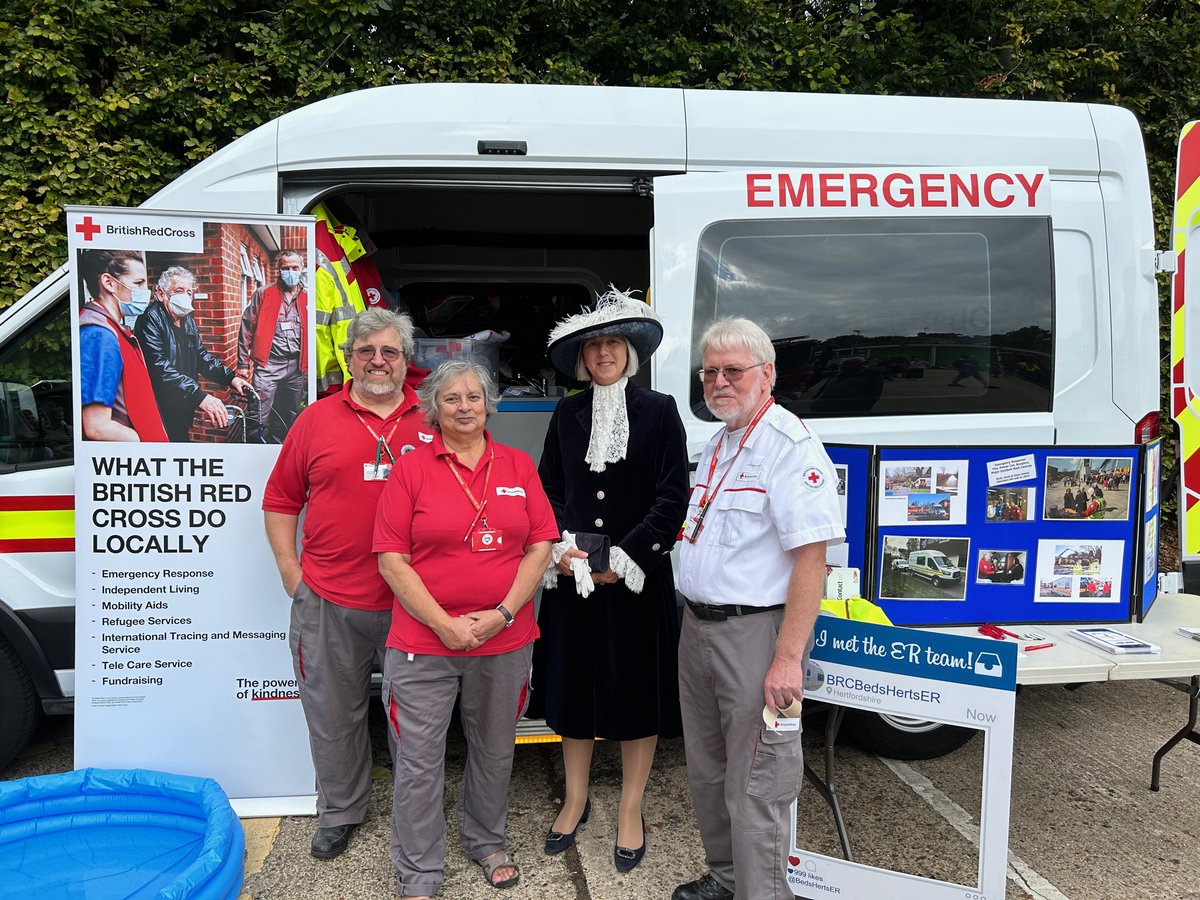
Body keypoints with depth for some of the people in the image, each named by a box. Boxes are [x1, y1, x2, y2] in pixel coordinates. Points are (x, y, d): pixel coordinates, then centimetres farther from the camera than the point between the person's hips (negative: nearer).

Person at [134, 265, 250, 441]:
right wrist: (200, 396, -36)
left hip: (183, 409, 8)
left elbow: (201, 355, 17)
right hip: (161, 412, -8)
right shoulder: (151, 319, -16)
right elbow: (160, 368, -28)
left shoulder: (188, 320, 11)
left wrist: (231, 377, 1)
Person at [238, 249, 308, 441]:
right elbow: (246, 328, 2)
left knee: (288, 418, 14)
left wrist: (309, 367, 9)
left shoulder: (307, 299, 8)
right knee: (258, 418, -8)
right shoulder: (263, 294, 1)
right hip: (268, 364, -3)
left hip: (297, 368, 4)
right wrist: (243, 363, -1)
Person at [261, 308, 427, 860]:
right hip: (328, 601, 1)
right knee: (334, 713, 14)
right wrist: (290, 570, 2)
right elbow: (280, 500, 9)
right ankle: (341, 812, 36)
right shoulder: (317, 420, 4)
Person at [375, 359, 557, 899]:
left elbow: (539, 547, 1)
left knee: (494, 750, 19)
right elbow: (392, 560, -7)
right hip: (423, 642, -2)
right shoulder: (411, 469, -4)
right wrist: (444, 624, -13)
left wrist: (503, 613, -10)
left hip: (505, 641, 3)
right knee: (419, 762, 5)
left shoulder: (519, 466, 4)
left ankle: (487, 842, 43)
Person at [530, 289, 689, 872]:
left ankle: (630, 811, 25)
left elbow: (672, 497, -7)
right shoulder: (567, 415, 7)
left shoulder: (659, 411, -3)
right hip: (573, 577, 3)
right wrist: (559, 547, -7)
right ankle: (575, 798, 32)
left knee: (637, 692, 7)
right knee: (572, 687, 12)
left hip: (638, 578, -3)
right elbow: (548, 490, 9)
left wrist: (626, 557, -13)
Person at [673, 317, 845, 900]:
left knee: (754, 789, 0)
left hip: (754, 633, -9)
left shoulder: (790, 446, -16)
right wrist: (696, 625, 17)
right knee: (708, 772, 21)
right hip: (698, 627, 9)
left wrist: (787, 659, -26)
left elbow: (811, 557, -22)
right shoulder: (717, 446, 13)